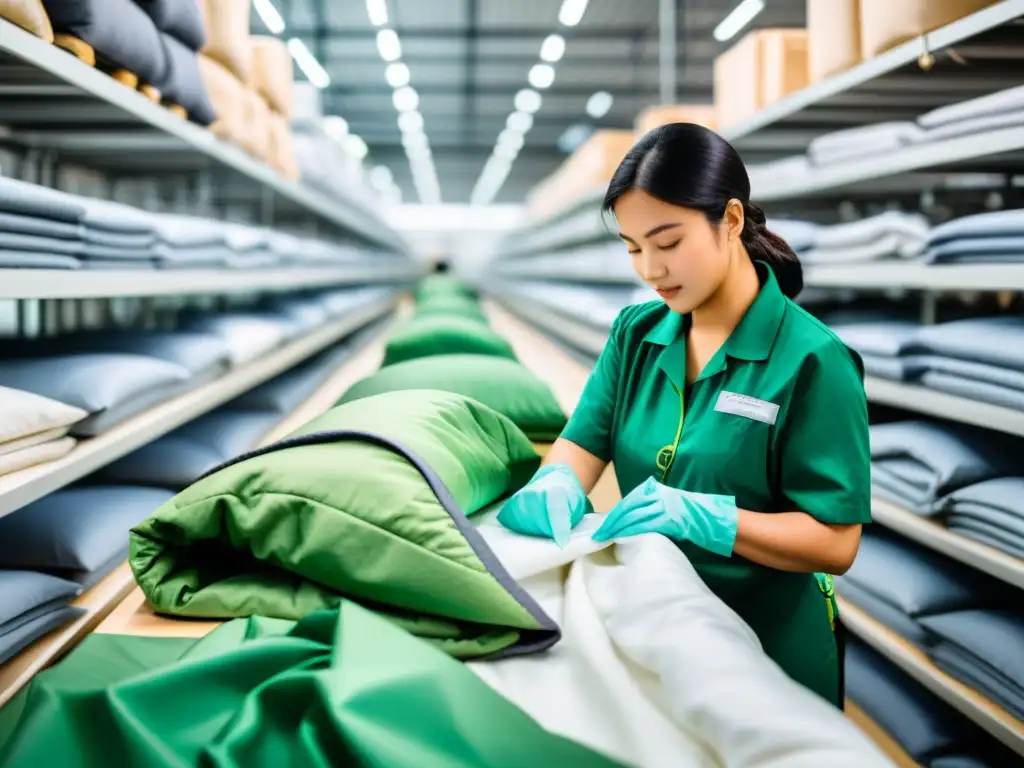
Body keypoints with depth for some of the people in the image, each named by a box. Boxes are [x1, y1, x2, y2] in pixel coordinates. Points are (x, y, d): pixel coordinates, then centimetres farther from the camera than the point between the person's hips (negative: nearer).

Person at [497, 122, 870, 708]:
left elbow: (836, 543, -19)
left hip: (769, 649, -4)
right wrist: (558, 483, -25)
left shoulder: (812, 360, -17)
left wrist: (702, 517, -32)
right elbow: (583, 442, -2)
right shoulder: (636, 334, 0)